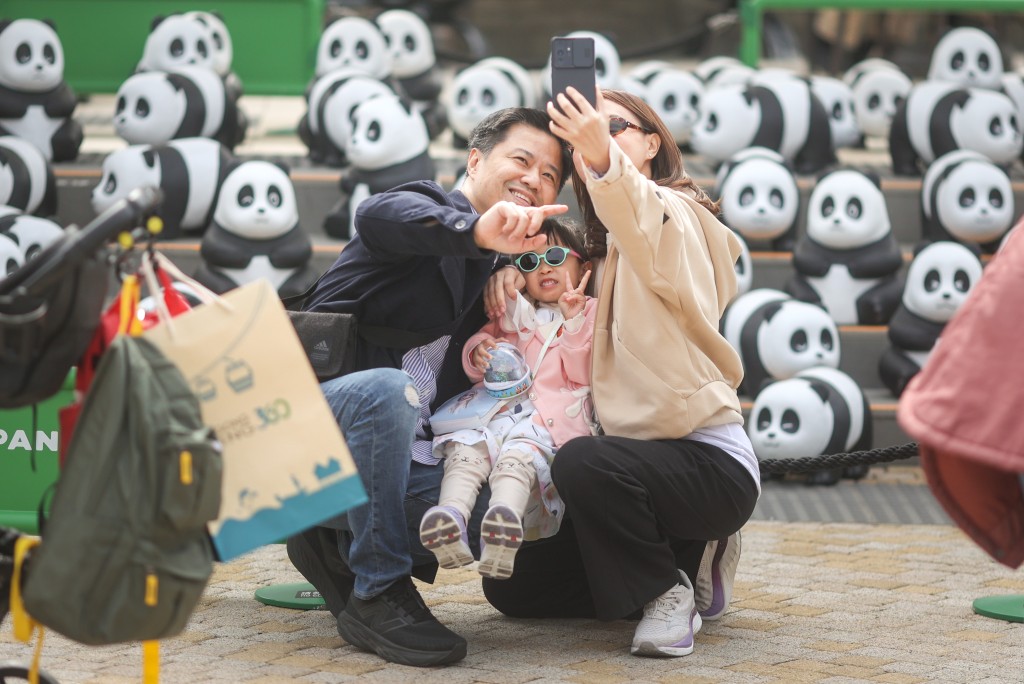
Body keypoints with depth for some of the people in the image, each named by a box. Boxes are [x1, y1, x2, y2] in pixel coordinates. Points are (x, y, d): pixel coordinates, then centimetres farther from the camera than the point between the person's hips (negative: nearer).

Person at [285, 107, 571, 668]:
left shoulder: (498, 278, 20)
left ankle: (338, 545, 4)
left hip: (396, 463, 7)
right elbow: (379, 216, -32)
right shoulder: (429, 207, -4)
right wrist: (478, 231, -50)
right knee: (386, 388, -38)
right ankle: (379, 595, -26)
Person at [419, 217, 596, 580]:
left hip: (549, 417, -4)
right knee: (464, 451, -30)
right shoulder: (512, 310, 31)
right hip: (496, 408, 4)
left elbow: (582, 374, 3)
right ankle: (451, 514, -54)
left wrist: (573, 321, -9)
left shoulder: (589, 312, 18)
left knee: (517, 457, -37)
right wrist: (479, 351, 5)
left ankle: (504, 519, -66)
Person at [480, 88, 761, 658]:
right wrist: (515, 269, -3)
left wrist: (603, 159, -56)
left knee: (582, 462, -38)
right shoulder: (607, 251, 17)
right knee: (512, 586, 6)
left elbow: (645, 223, -36)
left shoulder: (675, 212, -11)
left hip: (710, 461, -9)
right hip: (647, 456, 9)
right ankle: (689, 563, 15)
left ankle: (667, 591, -14)